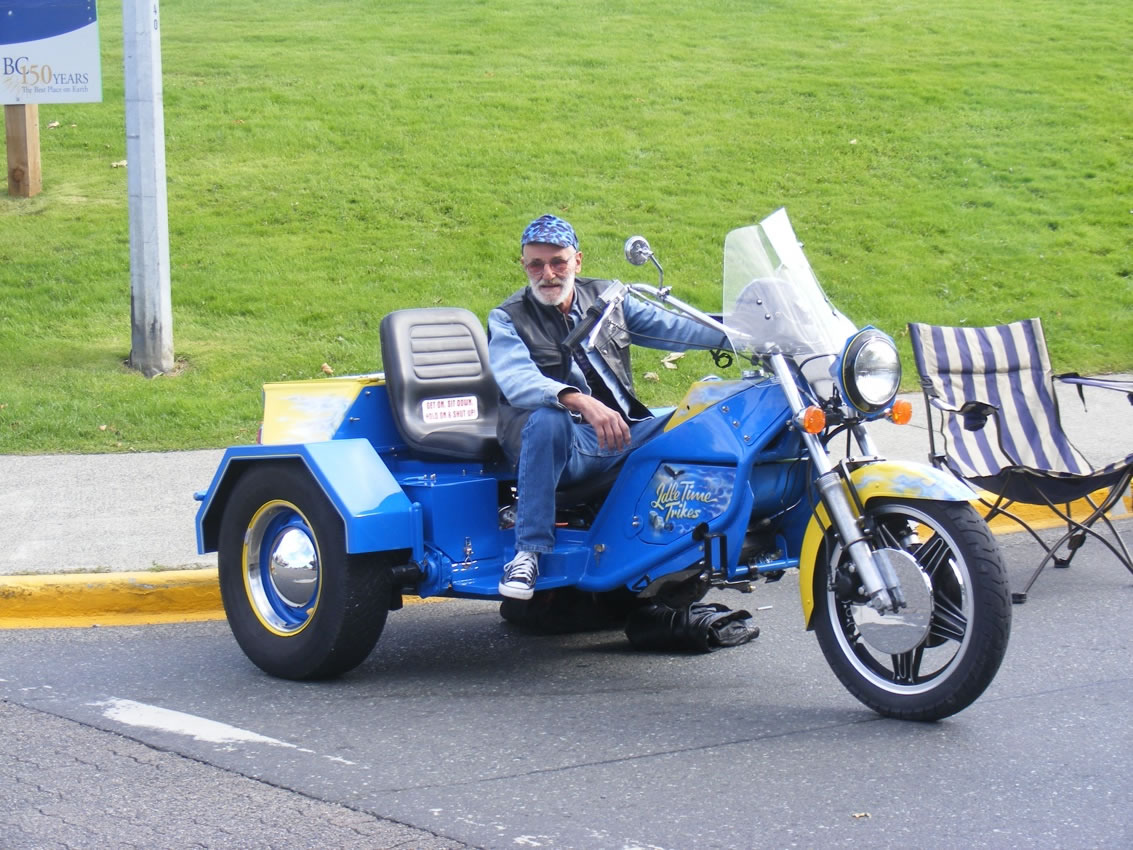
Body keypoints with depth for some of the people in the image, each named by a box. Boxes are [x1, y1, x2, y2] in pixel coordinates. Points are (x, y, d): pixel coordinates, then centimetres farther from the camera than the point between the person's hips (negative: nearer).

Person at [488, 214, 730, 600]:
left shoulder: (606, 299, 16)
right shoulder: (507, 319, 1)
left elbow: (670, 326, 10)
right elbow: (518, 382, -19)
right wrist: (581, 402, -37)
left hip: (625, 434, 5)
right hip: (566, 443, -5)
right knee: (547, 420, -38)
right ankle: (528, 550, -31)